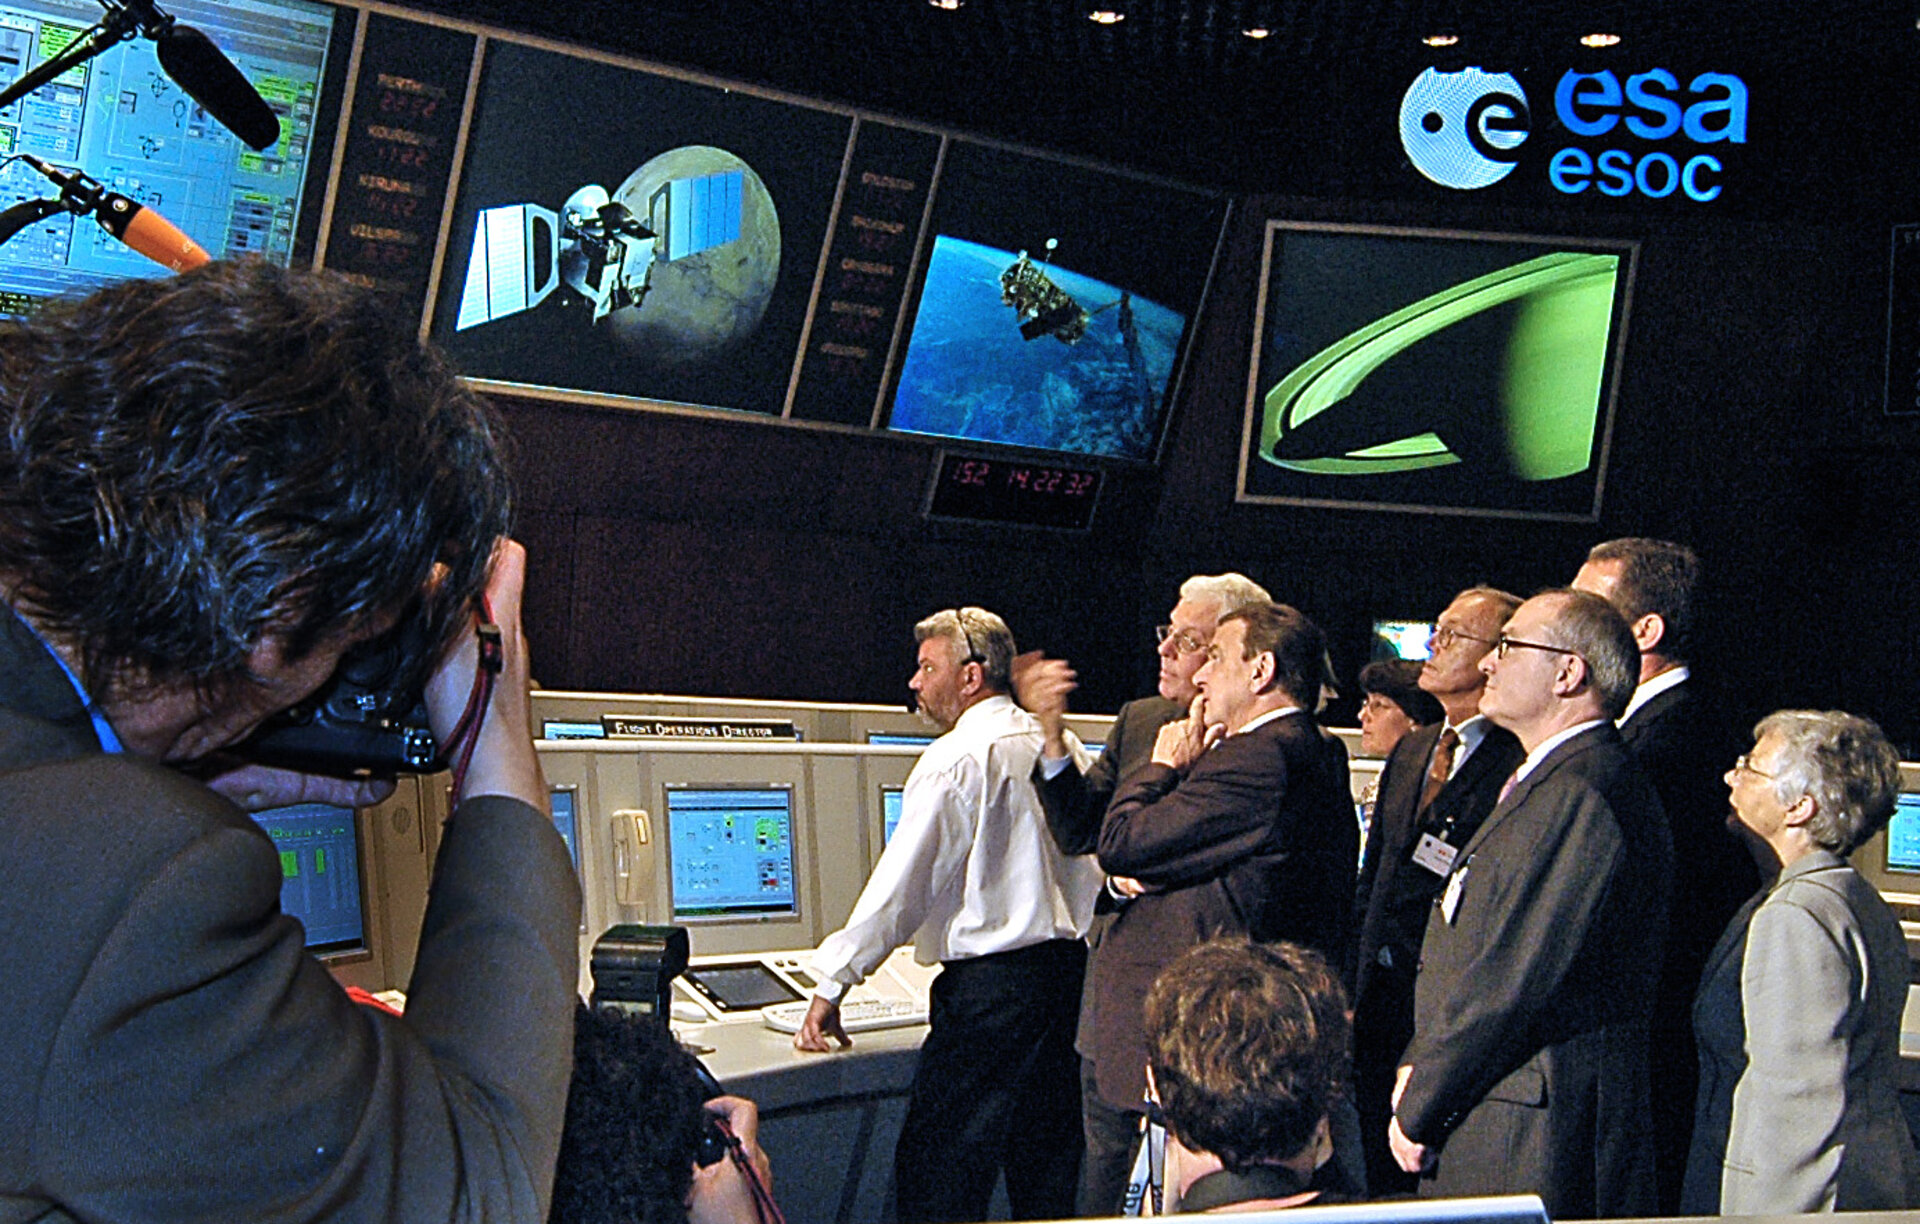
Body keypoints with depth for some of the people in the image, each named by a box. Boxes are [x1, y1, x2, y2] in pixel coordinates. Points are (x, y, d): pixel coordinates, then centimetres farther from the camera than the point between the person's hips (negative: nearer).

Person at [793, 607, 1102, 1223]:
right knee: (1047, 1173, 14)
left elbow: (900, 884, -14)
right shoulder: (1060, 747, 11)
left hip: (990, 983, -8)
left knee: (932, 1169, -4)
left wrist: (832, 985, -11)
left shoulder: (955, 759, -11)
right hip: (1070, 964, 8)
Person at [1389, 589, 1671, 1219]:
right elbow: (1462, 954, 16)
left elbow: (1512, 981, -21)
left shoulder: (1581, 793, -19)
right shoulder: (1547, 780, 16)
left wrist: (1418, 1109, -12)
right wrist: (1416, 1065, 5)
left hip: (1528, 1143, -9)